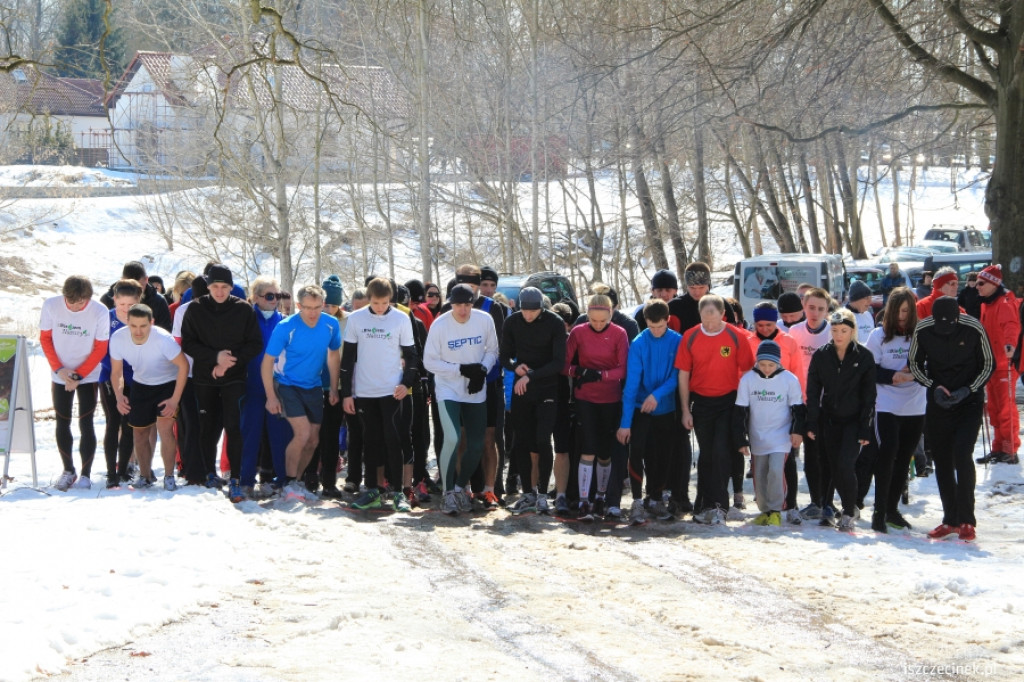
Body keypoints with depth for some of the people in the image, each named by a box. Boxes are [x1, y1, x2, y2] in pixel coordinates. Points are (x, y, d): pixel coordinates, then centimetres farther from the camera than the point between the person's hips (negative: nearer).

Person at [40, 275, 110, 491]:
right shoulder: (51, 306, -12)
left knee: (85, 425, -4)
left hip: (88, 377, -2)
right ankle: (68, 471, 19)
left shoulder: (100, 312, -18)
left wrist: (78, 376, -15)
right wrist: (59, 369, -11)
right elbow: (45, 338, -1)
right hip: (60, 376, 2)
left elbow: (100, 349, -10)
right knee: (62, 424, 6)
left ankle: (86, 475, 3)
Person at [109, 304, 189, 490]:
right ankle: (145, 475, 32)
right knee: (140, 432, 10)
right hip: (140, 385, 4)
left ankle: (169, 476, -1)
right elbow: (116, 372, -8)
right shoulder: (118, 339, -23)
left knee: (165, 427, -18)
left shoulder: (163, 339, -33)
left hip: (168, 384, -4)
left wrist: (175, 399, -22)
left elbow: (183, 365, -21)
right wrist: (119, 396, -25)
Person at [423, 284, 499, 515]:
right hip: (448, 390, -4)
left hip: (476, 392, 4)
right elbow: (430, 361, -9)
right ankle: (448, 493, -5)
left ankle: (460, 487, 27)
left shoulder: (485, 320, -7)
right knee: (452, 439, -20)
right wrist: (461, 369, -18)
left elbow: (492, 350, 5)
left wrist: (483, 369, -15)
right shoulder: (439, 325, -14)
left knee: (477, 445, 5)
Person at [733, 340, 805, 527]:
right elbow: (740, 411, -1)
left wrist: (797, 431, -8)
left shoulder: (789, 379, -7)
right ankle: (764, 510, 26)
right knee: (759, 476, 8)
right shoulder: (747, 379, -5)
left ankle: (776, 510, -5)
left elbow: (798, 408, 2)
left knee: (776, 470, -19)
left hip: (781, 437, -3)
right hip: (757, 438, 3)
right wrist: (741, 440, -3)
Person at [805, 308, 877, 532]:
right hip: (829, 419, 3)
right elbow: (813, 392, 4)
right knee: (831, 466, 1)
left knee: (845, 465, -16)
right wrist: (812, 424, -2)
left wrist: (865, 429, -7)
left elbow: (869, 396, -2)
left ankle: (848, 513, -2)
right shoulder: (821, 355, 3)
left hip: (854, 421, -2)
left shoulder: (864, 357, -3)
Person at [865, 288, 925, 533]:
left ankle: (892, 509, 23)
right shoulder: (878, 335, 1)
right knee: (887, 453, -13)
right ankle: (879, 511, -9)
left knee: (904, 458, 10)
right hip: (886, 407, -2)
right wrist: (893, 376, -17)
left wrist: (913, 375, -20)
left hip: (915, 409, 2)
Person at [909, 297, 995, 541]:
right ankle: (950, 519, 19)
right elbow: (914, 364, 3)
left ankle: (966, 521, -8)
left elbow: (989, 365, -3)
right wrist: (934, 386, -12)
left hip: (969, 403, -3)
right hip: (937, 402, 3)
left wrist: (968, 390, -15)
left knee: (962, 455, -17)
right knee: (941, 461, 7)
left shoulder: (974, 329, -16)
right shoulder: (922, 330, -11)